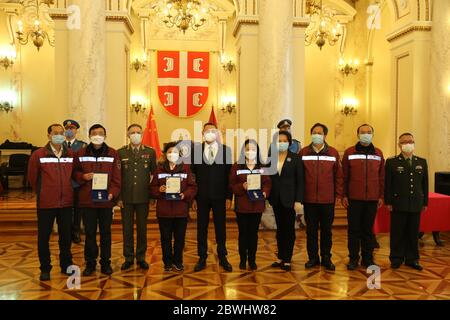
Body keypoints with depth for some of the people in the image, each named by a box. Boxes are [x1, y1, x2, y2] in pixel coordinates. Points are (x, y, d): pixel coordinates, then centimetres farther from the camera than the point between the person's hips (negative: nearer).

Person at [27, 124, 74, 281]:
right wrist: (41, 193, 12)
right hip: (46, 203, -2)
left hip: (66, 203, 2)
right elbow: (32, 177, 5)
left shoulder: (71, 155, 2)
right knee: (44, 237, 7)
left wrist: (67, 192, 11)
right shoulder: (38, 154, -5)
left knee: (66, 236, 12)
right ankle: (45, 269, 22)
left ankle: (66, 265, 27)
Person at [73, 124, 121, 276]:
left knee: (105, 233, 9)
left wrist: (113, 193, -14)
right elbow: (75, 172, 12)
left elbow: (117, 177, 0)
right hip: (87, 200, 1)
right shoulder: (81, 154, 4)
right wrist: (83, 176, -9)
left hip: (106, 200, -1)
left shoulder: (112, 154, 2)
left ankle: (105, 262, 22)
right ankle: (90, 263, 22)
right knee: (90, 233, 9)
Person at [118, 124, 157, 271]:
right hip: (126, 198, 0)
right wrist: (118, 196, -1)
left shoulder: (150, 152, 4)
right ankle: (128, 258, 20)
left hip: (143, 197, 0)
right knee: (127, 229, 7)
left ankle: (141, 257, 21)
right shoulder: (120, 152, 3)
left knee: (142, 228, 8)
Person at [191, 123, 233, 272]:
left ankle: (222, 258, 23)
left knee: (221, 228, 9)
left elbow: (229, 174, 1)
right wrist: (193, 197, -2)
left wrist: (229, 197, -3)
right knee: (201, 228, 8)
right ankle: (202, 259, 21)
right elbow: (193, 174, 2)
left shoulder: (225, 150, 2)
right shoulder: (196, 149, 3)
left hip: (219, 196, 0)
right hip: (202, 197, 1)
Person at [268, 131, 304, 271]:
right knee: (280, 228, 12)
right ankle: (280, 257, 21)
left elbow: (300, 181, -5)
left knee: (289, 229, 4)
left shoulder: (295, 158, -4)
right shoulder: (270, 158, 4)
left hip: (289, 199, -3)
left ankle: (287, 260, 12)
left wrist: (298, 200, -11)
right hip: (276, 199, 3)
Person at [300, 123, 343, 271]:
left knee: (326, 230, 9)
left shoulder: (333, 153, 2)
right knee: (311, 230, 9)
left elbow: (338, 175, 4)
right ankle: (313, 257, 21)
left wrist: (338, 194, 1)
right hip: (309, 199, 0)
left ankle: (326, 258, 22)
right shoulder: (304, 152, 2)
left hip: (328, 199, 0)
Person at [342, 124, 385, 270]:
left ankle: (367, 258, 20)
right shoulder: (349, 152, 1)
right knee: (354, 229, 4)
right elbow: (344, 176, 0)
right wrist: (344, 195, -4)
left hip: (372, 199, 2)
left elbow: (382, 177, 9)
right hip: (354, 198, -2)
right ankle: (353, 258, 15)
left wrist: (381, 196, 6)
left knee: (368, 229, 9)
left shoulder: (378, 153, 8)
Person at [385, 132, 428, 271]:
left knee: (413, 233, 8)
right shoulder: (392, 162, -1)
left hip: (416, 205, 3)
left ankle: (411, 259, 21)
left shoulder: (422, 162, 10)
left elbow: (425, 184, 11)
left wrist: (425, 202, 9)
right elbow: (387, 184, -3)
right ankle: (396, 259, 16)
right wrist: (388, 202, -6)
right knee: (397, 233, 4)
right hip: (398, 204, -3)